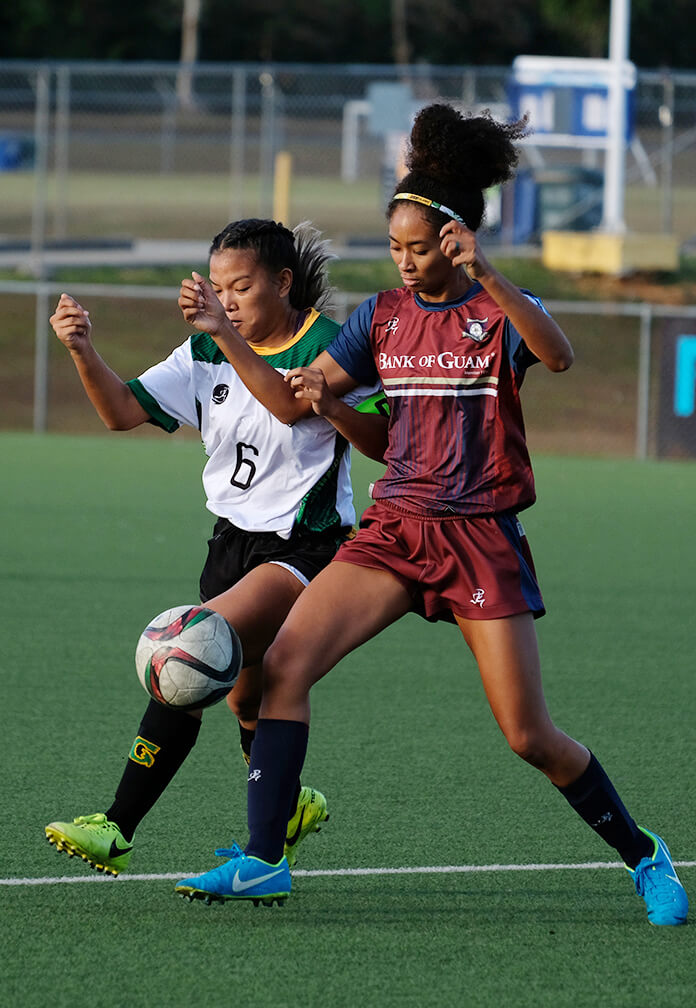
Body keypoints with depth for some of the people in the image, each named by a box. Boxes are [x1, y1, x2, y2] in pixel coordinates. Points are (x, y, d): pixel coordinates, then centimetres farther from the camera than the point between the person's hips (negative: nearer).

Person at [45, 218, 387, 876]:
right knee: (243, 697, 9)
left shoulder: (328, 346, -9)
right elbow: (123, 410, -2)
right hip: (233, 541, 7)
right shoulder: (207, 354, 6)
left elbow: (386, 444, -8)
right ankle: (291, 808, 37)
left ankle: (118, 830, -23)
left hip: (304, 545, -7)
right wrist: (83, 352, -18)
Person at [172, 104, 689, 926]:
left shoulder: (501, 311, -5)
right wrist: (312, 387, -11)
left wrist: (485, 275, -39)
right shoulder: (383, 316, 10)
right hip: (394, 527, 4)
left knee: (529, 736, -5)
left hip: (482, 535, -4)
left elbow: (557, 355, -28)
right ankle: (262, 860, -15)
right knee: (282, 662, -16)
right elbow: (299, 399, 13)